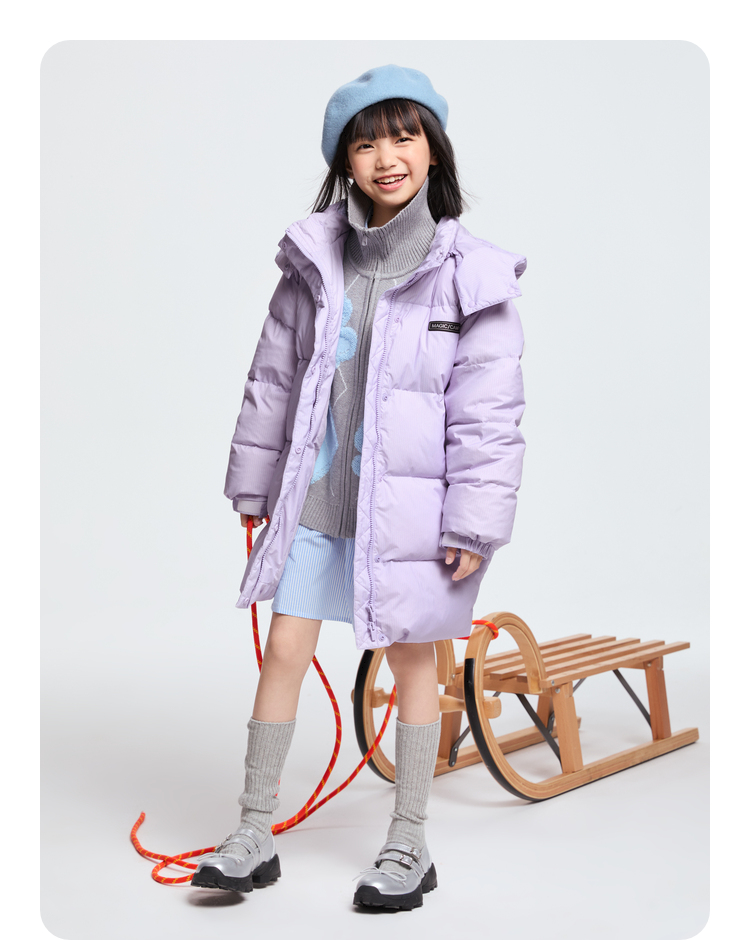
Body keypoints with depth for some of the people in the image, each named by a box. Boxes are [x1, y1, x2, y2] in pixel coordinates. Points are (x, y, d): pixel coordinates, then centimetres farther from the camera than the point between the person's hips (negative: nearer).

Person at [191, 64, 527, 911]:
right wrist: (255, 485, 12)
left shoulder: (467, 275, -8)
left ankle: (409, 847, 26)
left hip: (406, 508, -3)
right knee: (282, 652, 7)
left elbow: (488, 413, -8)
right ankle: (254, 836, 23)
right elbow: (274, 378, 10)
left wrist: (475, 524, -11)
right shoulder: (313, 259, 3)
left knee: (412, 661, 10)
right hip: (313, 500, 4)